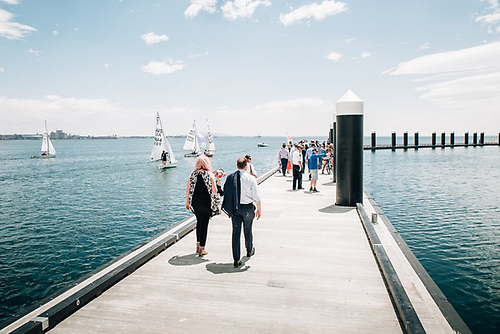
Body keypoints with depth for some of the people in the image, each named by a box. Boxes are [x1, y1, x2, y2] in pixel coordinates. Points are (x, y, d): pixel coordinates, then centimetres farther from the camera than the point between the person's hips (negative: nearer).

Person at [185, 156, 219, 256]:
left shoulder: (193, 174, 1)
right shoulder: (210, 174, -7)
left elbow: (188, 189, 3)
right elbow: (215, 191, -6)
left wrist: (187, 202, 14)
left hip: (195, 202, 4)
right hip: (206, 202, -4)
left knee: (199, 221, 22)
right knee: (204, 224, 5)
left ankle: (198, 244, 29)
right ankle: (202, 248, 8)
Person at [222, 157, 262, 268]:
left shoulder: (230, 177, -2)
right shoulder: (251, 178, -10)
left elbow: (226, 193, 4)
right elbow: (256, 197, -8)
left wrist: (230, 208, 16)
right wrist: (259, 209, 4)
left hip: (234, 208, 2)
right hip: (248, 207, -2)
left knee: (236, 232, 4)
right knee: (247, 230, 19)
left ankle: (236, 259, 4)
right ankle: (249, 250, 42)